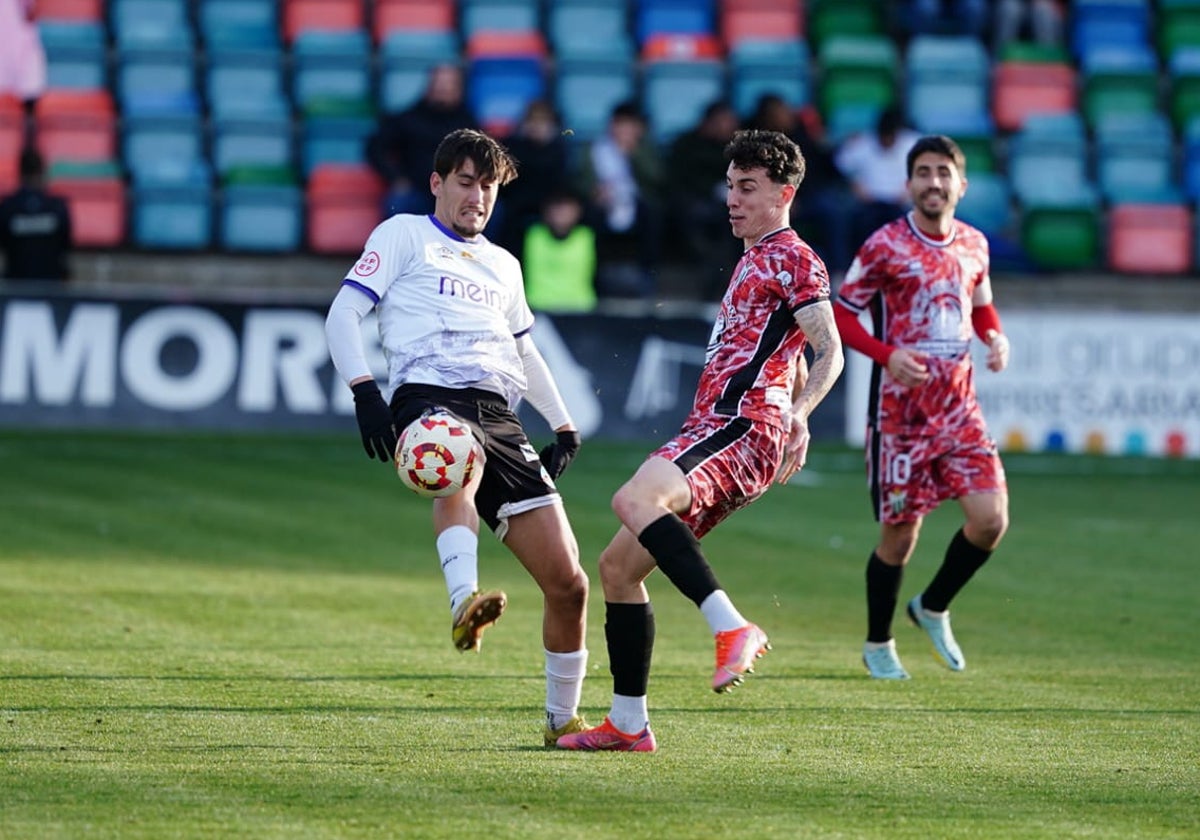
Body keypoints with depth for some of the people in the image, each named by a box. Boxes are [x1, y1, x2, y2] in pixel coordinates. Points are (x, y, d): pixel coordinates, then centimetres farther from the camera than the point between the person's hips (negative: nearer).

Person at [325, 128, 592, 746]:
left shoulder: (502, 265, 31)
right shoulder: (404, 236, 14)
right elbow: (344, 312, 4)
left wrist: (563, 425, 32)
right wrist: (364, 391, -12)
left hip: (497, 412, 6)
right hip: (427, 395, -6)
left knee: (567, 581, -4)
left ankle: (563, 718, 13)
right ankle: (464, 603, -65)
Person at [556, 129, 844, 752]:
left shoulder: (792, 258, -2)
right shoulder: (753, 262, 28)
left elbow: (829, 351, -14)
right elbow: (791, 360, 38)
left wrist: (796, 417, -29)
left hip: (742, 429, -10)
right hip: (713, 428, 10)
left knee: (634, 501, -36)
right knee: (618, 564, 9)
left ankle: (733, 630, -43)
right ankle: (628, 724, 12)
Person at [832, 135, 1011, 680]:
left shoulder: (973, 245, 8)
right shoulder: (885, 246, -8)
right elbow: (840, 314, -4)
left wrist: (996, 338, 2)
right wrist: (888, 353, -19)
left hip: (958, 406, 4)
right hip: (900, 409, -4)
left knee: (990, 518, -9)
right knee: (899, 534, 1)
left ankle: (933, 609, 18)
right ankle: (878, 645, 23)